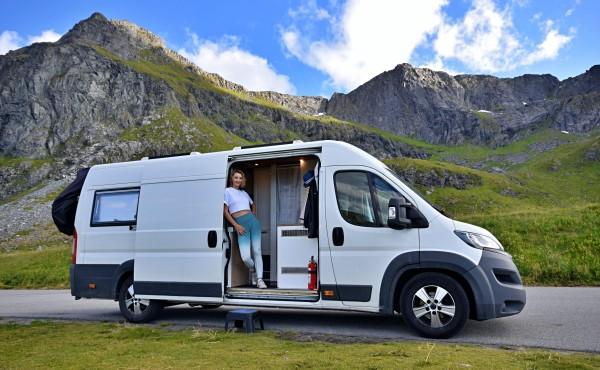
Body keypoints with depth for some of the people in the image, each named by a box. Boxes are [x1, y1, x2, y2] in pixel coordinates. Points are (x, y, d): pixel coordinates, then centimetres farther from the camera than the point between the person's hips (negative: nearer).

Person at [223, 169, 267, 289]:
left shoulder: (244, 193, 18)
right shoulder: (228, 191, 4)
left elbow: (253, 205, 35)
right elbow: (225, 211, -2)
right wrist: (236, 225, -9)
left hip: (253, 221, 5)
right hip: (240, 224, -4)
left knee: (257, 251, -1)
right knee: (245, 257, -14)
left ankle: (260, 280, 5)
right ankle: (253, 271, 18)